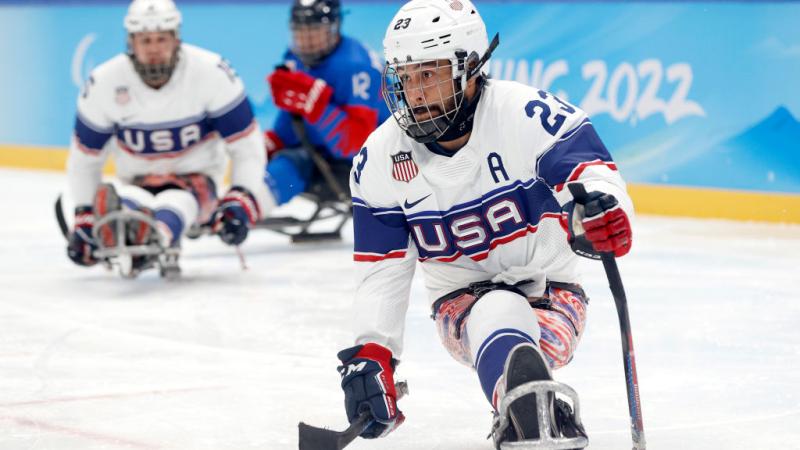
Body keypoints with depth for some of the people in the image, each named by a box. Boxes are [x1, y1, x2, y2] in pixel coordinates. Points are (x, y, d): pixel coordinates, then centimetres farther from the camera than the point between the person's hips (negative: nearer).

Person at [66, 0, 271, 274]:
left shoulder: (212, 73, -15)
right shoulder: (104, 83, -10)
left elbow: (246, 145, -9)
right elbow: (84, 158, 3)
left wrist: (242, 200, -23)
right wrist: (84, 215, -2)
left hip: (196, 180, -3)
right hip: (137, 184, 4)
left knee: (177, 205, -41)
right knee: (128, 204, -36)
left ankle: (156, 236, -75)